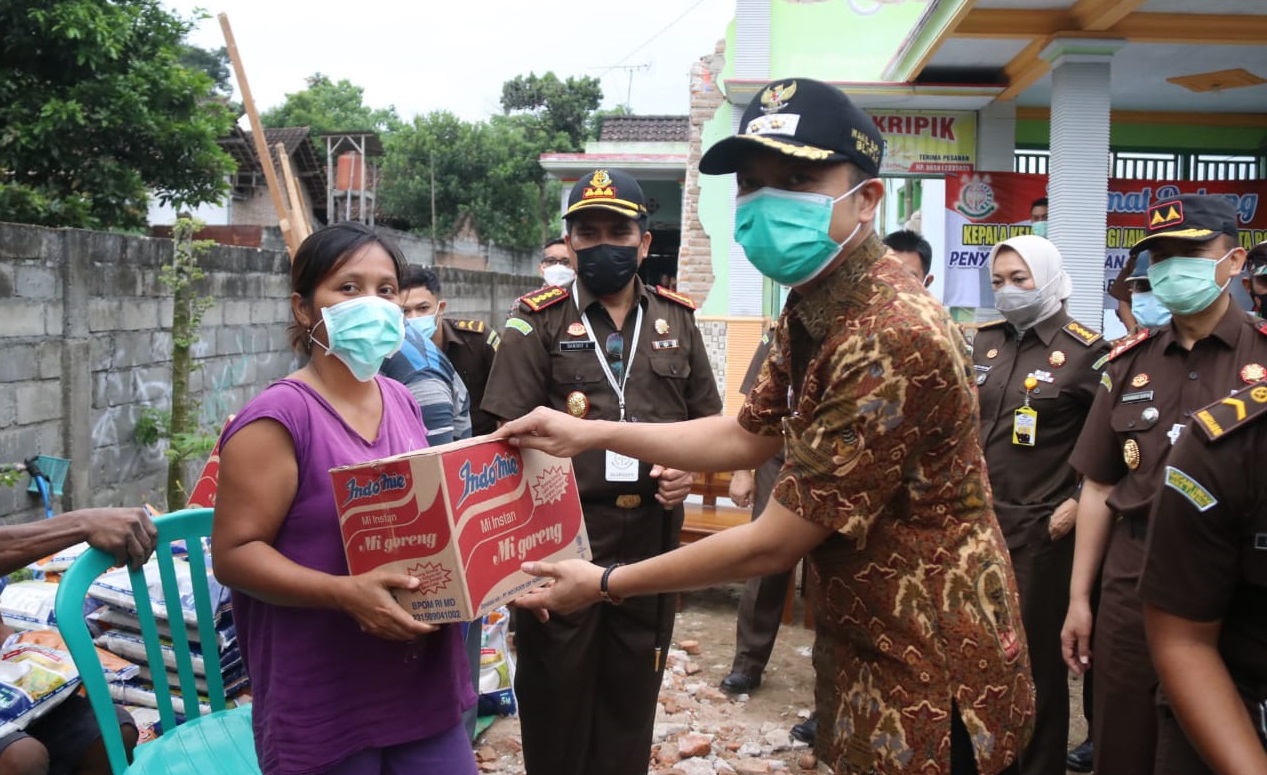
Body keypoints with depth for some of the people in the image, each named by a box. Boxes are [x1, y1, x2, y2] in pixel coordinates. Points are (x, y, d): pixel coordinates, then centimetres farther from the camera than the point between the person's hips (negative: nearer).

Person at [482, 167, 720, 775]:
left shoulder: (677, 320, 9)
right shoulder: (538, 322, -1)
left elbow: (707, 417, 15)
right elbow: (507, 433, -5)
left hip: (651, 538, 3)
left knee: (633, 689, 16)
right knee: (555, 688, 11)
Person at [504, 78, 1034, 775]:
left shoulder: (891, 338, -30)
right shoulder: (812, 309, 2)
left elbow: (775, 542, -24)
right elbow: (747, 436, 12)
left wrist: (608, 583, -13)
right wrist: (589, 433, 6)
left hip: (932, 687, -8)